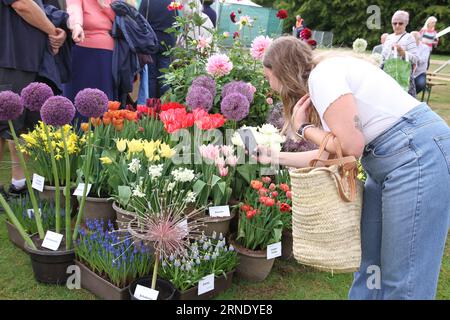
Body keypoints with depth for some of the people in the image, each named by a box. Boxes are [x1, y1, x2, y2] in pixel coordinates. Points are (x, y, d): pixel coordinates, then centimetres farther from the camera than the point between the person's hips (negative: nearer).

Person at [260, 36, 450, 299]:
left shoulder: (322, 73, -12)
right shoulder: (326, 75, 17)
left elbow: (350, 146, -18)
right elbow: (334, 154, 15)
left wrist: (303, 128, -2)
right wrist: (275, 156, 21)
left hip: (418, 153, -10)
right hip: (388, 160, 10)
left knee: (403, 279, -3)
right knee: (369, 260, 14)